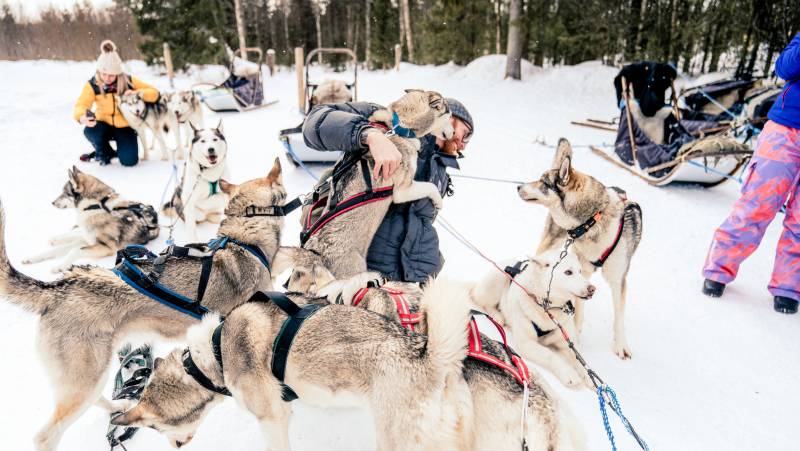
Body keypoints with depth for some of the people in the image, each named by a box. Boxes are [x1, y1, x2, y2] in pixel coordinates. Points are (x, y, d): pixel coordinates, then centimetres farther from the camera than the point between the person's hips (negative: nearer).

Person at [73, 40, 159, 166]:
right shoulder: (93, 84, -15)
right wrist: (82, 117, -51)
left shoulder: (128, 81, -13)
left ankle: (120, 148, 22)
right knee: (90, 131, -34)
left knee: (129, 161, -18)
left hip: (125, 126, -1)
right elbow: (81, 104, -27)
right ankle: (105, 153, 1)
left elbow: (154, 93, -10)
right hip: (104, 124, 1)